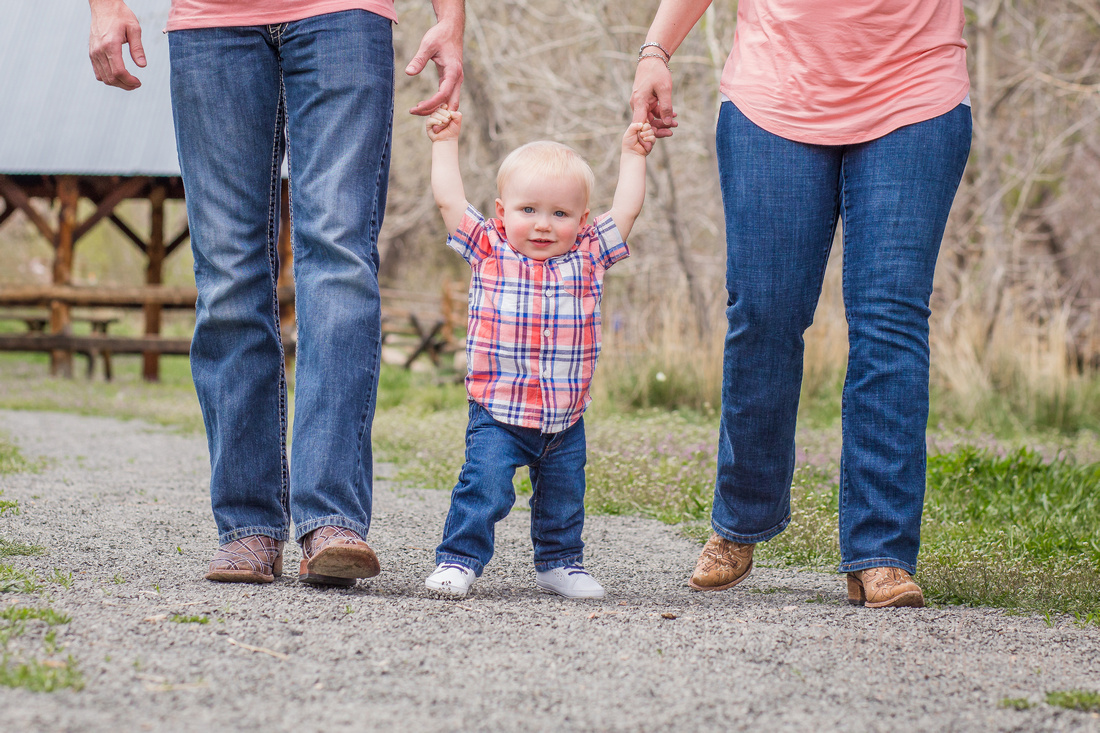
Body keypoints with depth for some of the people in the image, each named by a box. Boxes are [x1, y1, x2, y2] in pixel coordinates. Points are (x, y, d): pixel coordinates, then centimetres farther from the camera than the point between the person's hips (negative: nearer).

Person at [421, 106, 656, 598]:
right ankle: (460, 558, -5)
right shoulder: (489, 251, -2)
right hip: (497, 413, -3)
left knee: (563, 497, 13)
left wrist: (633, 156, 12)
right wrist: (445, 144, 4)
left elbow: (626, 210, 9)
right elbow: (449, 201, -1)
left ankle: (559, 562, 30)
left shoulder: (588, 257, 3)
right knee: (484, 486, -16)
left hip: (565, 418, 3)